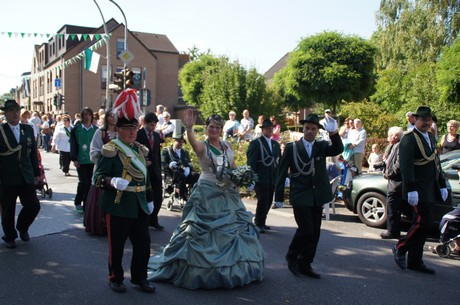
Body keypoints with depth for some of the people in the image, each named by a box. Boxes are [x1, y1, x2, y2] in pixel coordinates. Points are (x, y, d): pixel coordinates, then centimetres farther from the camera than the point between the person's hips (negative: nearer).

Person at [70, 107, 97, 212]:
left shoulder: (95, 129, 6)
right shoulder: (76, 129, 0)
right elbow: (73, 144, -1)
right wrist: (74, 159, -6)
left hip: (91, 160, 3)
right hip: (80, 160, -3)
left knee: (89, 182, 4)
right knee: (83, 181, -7)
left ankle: (86, 204, 16)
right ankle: (77, 202, 14)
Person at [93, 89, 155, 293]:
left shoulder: (140, 149, 10)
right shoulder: (110, 150, -9)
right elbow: (98, 176, -12)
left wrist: (149, 200, 17)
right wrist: (112, 181, -32)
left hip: (139, 206, 6)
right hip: (118, 206, -6)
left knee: (143, 244, 10)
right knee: (117, 245, 8)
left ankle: (140, 278, 27)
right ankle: (115, 278, 27)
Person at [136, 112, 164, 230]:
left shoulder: (157, 135, 11)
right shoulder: (138, 135, -7)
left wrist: (159, 169, 11)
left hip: (155, 171, 5)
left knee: (158, 197, 5)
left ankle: (153, 220, 20)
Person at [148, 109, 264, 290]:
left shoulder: (227, 145, 8)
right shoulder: (202, 146, -8)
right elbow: (192, 141, -32)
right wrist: (189, 128, -52)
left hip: (228, 194, 6)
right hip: (207, 193, -5)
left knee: (232, 229, 13)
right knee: (204, 231, 0)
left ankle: (233, 268, 30)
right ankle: (202, 271, 15)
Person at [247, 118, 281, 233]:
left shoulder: (276, 144, 16)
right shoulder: (256, 143, -3)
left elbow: (279, 161, 17)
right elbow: (251, 162, -7)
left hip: (272, 179, 6)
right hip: (261, 178, -6)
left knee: (268, 202, 10)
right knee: (263, 201, -7)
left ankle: (261, 222, 24)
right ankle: (258, 224, 7)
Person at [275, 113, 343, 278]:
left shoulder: (322, 146, 8)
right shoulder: (292, 147, 0)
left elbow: (338, 149, -10)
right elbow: (282, 171, 0)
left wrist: (334, 134, -29)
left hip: (317, 197, 4)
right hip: (300, 196, -4)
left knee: (314, 232, 8)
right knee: (306, 229, -9)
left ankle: (305, 265, 22)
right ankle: (292, 257, 16)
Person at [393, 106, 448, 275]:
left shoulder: (431, 137, 17)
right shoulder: (409, 138, -10)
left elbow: (436, 163, 22)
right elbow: (406, 165, -18)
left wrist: (442, 185, 18)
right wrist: (411, 189, -23)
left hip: (430, 189, 8)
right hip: (418, 189, -8)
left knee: (420, 223, 9)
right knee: (425, 221, -12)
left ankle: (415, 261, 15)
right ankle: (401, 248, 7)